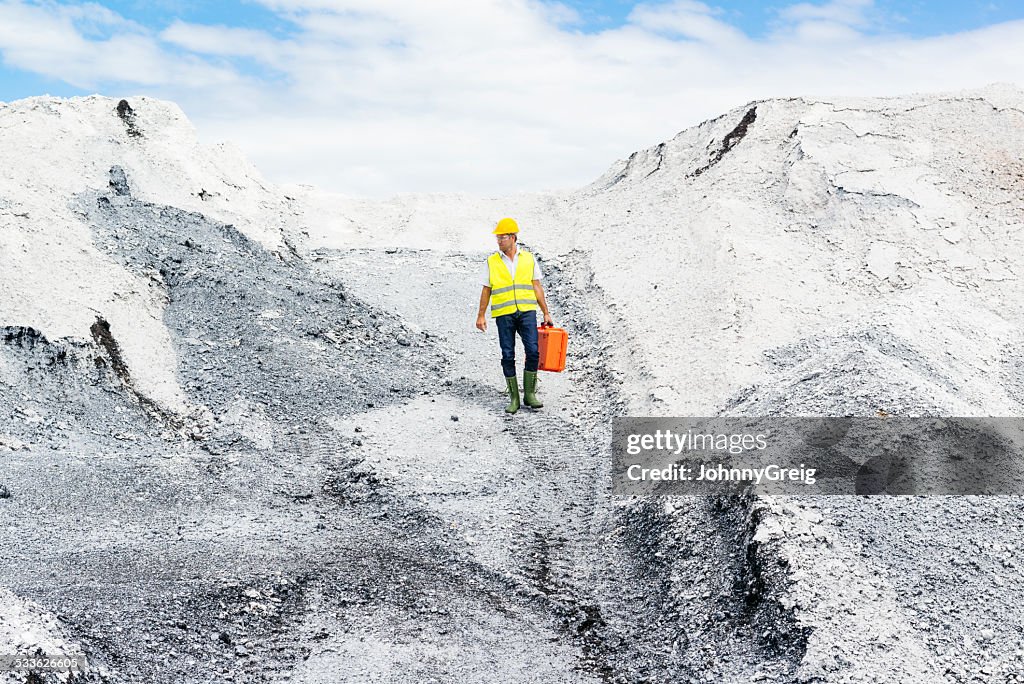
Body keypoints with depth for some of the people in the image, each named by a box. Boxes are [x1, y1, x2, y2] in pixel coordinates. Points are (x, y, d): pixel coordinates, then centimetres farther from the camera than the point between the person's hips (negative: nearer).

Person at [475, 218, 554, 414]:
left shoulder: (528, 259, 7)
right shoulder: (492, 262, 5)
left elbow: (537, 288, 9)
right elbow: (486, 291, 8)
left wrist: (546, 313, 7)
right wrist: (480, 315, 3)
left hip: (527, 312, 0)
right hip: (504, 315, 0)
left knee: (533, 352, -9)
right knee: (508, 356, 0)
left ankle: (530, 394, 5)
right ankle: (514, 398, 9)